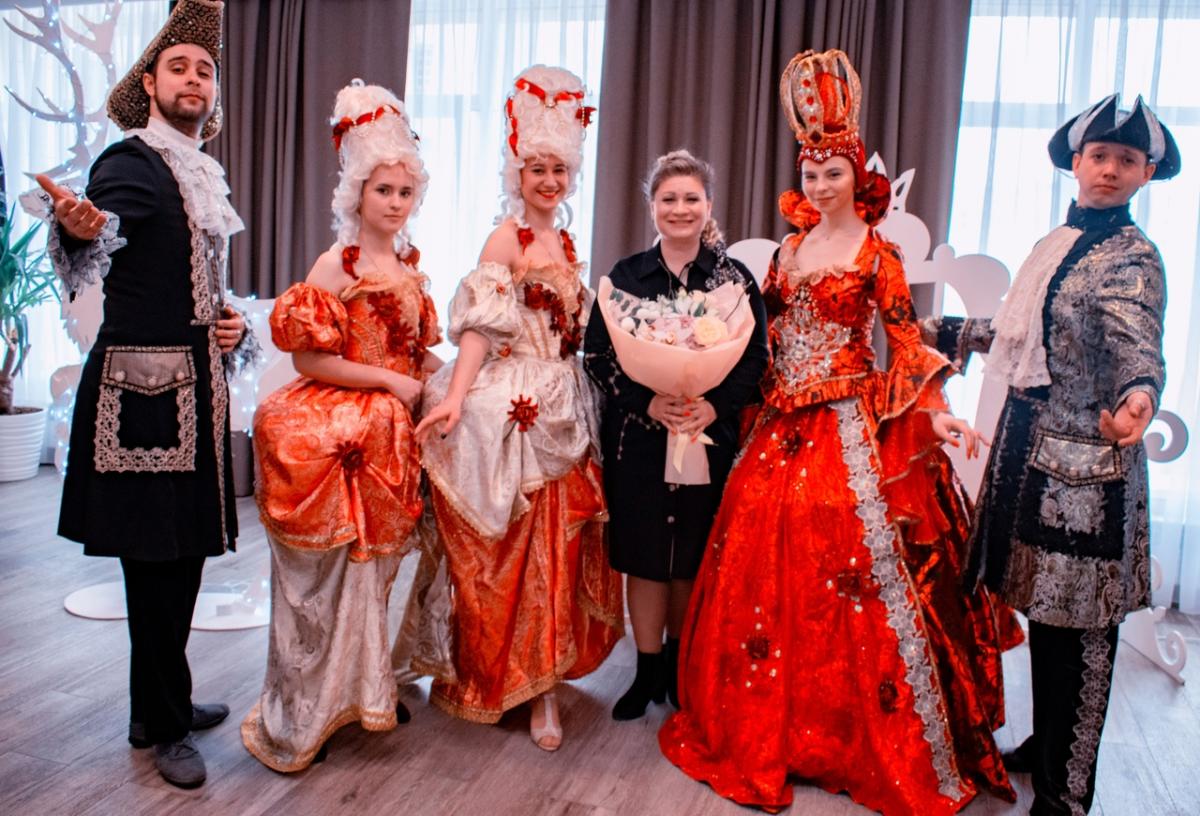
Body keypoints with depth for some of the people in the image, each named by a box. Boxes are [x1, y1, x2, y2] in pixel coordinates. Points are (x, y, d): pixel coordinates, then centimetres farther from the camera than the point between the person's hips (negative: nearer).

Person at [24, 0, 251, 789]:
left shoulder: (203, 176, 16)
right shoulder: (131, 162, -8)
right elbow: (99, 241, -29)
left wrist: (230, 323, 4)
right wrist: (81, 228, -52)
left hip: (194, 384, 8)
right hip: (145, 386, -8)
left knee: (182, 554, 15)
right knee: (157, 558, 0)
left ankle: (164, 702, 32)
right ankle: (164, 726, 16)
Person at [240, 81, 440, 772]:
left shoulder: (412, 265, 10)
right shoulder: (336, 265, -11)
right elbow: (309, 357, -16)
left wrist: (432, 370, -1)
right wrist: (390, 381, -15)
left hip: (394, 435, 6)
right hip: (337, 434, -6)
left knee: (376, 563, 14)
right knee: (330, 571, 3)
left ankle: (365, 686, 31)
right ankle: (303, 715, 20)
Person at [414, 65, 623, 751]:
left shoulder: (565, 242, 15)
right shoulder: (507, 236, -7)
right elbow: (480, 323, -19)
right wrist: (455, 397, -28)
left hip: (563, 410, 7)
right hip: (514, 408, -7)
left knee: (559, 539, 10)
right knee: (515, 546, 0)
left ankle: (542, 679, 24)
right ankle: (505, 677, 16)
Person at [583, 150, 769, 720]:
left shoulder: (735, 278, 3)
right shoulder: (625, 276, 3)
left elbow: (757, 359, 1)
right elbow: (597, 355, -1)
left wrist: (714, 406, -15)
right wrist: (648, 403, -15)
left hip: (710, 436, 0)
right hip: (637, 438, 0)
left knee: (692, 558, 10)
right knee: (645, 556, 5)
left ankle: (677, 658, 32)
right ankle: (648, 671, 21)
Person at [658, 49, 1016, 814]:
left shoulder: (877, 252, -1)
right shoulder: (792, 246, 14)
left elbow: (906, 341, -4)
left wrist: (936, 414, -15)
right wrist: (760, 398, 12)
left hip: (849, 426, -5)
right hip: (784, 421, 5)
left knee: (851, 566, -5)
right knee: (768, 568, 5)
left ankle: (884, 745, 12)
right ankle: (771, 727, 21)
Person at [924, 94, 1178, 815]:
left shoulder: (1131, 257, -10)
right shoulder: (1058, 242, 14)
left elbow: (1136, 342, -27)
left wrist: (1138, 395, -48)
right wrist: (947, 332, 32)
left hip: (1084, 463, -8)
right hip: (1030, 443, 8)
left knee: (1078, 629, 1)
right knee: (1041, 608, 17)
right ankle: (1045, 746, 34)